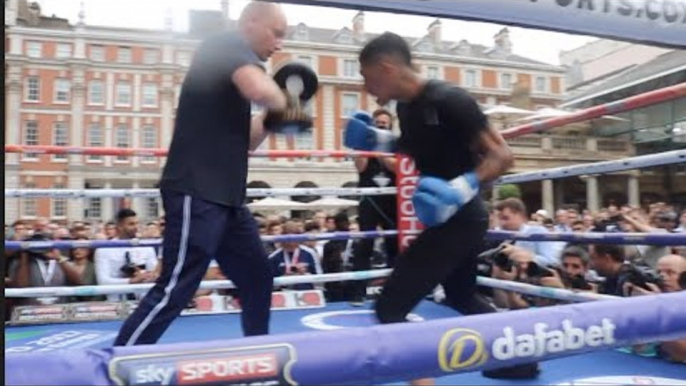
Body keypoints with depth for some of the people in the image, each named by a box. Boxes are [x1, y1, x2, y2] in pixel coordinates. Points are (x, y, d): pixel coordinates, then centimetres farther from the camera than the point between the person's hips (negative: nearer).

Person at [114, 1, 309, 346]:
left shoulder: (231, 60, 22)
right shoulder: (228, 44, -5)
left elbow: (242, 143, 24)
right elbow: (261, 90, -29)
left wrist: (273, 119, 10)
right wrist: (284, 102, -8)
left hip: (225, 197, 10)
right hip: (196, 193, -10)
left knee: (257, 279, 15)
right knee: (174, 290, -6)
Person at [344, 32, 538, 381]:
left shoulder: (448, 100, -21)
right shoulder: (406, 107, 4)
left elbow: (502, 156, -19)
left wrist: (460, 189, -34)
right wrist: (379, 141, 5)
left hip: (458, 219, -10)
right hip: (447, 219, 10)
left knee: (390, 307, -9)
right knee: (462, 297, 28)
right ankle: (520, 359, 45)